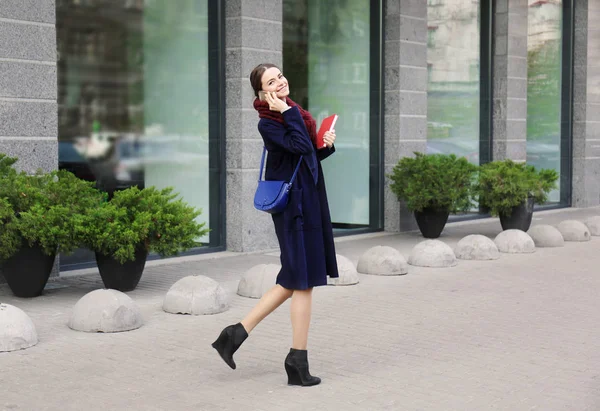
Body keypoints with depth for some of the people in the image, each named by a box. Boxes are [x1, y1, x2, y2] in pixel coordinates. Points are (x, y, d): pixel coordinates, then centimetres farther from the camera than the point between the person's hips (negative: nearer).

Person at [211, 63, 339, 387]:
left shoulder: (296, 112, 13)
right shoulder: (267, 123, -12)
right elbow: (300, 147, -25)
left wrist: (327, 145, 1)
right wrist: (288, 113, -18)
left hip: (310, 200, 9)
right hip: (294, 205, -9)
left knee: (293, 282, 13)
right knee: (303, 282, -2)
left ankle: (236, 334, 17)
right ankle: (298, 363, 8)